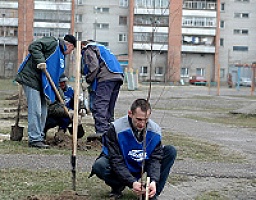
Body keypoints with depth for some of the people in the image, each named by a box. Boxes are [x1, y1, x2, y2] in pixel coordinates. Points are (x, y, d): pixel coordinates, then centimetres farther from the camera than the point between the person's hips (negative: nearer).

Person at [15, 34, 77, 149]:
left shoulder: (61, 55, 21)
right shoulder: (53, 43, -7)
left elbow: (55, 76, 20)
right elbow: (34, 46, -20)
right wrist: (40, 60, -29)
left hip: (41, 82, 10)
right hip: (31, 78, -10)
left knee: (43, 111, 11)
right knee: (35, 111, -9)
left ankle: (39, 138, 20)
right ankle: (34, 139, -5)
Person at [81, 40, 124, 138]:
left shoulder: (88, 49, 8)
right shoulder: (100, 47, 36)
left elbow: (94, 66, -9)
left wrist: (88, 80, 2)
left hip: (106, 78, -9)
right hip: (118, 77, 9)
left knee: (99, 105, -12)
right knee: (109, 107, 14)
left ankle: (101, 132, -20)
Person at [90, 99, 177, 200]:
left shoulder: (155, 130, -16)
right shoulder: (116, 128, -26)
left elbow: (155, 159, -16)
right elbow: (116, 161, -27)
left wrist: (154, 181, -35)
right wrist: (132, 182, -39)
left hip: (142, 166, 3)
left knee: (171, 151, -16)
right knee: (99, 166, -35)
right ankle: (118, 186, -2)